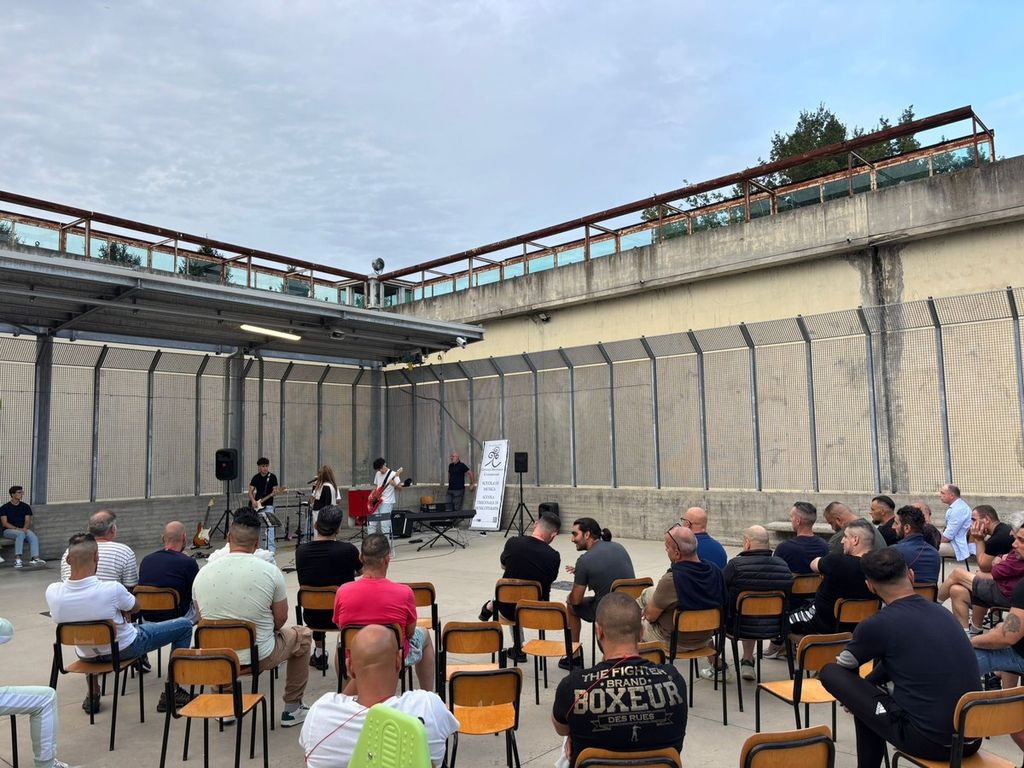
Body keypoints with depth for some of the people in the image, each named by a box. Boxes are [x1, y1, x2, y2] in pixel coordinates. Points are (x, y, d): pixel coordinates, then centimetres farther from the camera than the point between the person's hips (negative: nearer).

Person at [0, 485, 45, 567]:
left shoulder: (25, 507, 12)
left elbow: (28, 521, 6)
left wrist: (24, 528, -16)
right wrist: (17, 528, -19)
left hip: (23, 529, 3)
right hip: (9, 530, -3)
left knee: (33, 536, -29)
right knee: (20, 534, -37)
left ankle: (35, 558, -44)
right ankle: (17, 559, -42)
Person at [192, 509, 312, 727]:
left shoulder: (202, 573, -6)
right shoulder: (270, 571, -16)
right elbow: (281, 619, -4)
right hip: (260, 658, -4)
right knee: (301, 635, 25)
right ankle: (292, 709, 29)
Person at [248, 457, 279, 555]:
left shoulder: (272, 477, -2)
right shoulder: (256, 477, 6)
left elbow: (275, 491, -3)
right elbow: (250, 491, 5)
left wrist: (264, 499, -19)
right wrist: (253, 501, -12)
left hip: (268, 506, -4)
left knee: (270, 527, -13)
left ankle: (271, 549, -14)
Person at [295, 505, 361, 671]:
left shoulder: (301, 551, -11)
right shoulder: (348, 550, -19)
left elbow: (305, 583, 8)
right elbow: (361, 572, 4)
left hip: (312, 617, 3)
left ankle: (319, 654, 40)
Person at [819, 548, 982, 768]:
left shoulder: (878, 624, -12)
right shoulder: (942, 612, 7)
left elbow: (844, 666, 8)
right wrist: (866, 684, 33)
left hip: (927, 741, -7)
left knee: (830, 673, 4)